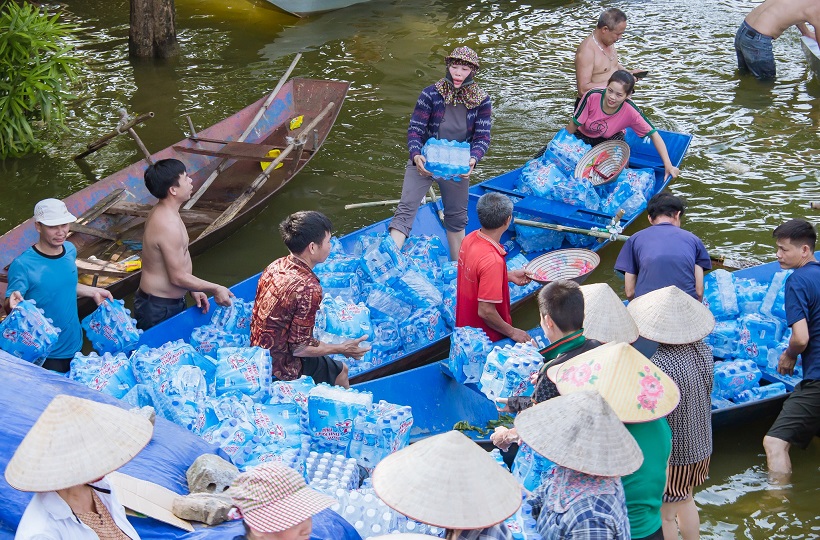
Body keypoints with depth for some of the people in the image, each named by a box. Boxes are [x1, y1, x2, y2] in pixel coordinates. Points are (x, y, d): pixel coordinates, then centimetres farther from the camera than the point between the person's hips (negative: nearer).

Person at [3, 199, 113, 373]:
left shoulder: (70, 250, -2)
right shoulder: (22, 265, -23)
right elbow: (8, 306, -19)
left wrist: (92, 291, 10)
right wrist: (13, 302, -40)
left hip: (75, 345, 7)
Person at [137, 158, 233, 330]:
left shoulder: (161, 212, 5)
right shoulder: (168, 226, -28)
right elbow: (178, 277, -23)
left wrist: (194, 290, 14)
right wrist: (215, 290, -13)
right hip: (159, 310, -10)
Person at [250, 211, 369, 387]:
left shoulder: (276, 266, -5)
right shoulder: (308, 288, -30)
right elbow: (300, 347, -25)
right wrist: (343, 349, -12)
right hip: (282, 370, -8)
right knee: (340, 372, 17)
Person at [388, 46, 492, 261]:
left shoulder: (481, 101, -10)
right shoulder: (431, 94, -16)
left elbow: (482, 137, -11)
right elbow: (415, 129, -15)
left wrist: (472, 159, -31)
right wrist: (416, 156, -34)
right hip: (424, 161, -2)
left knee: (457, 218, 18)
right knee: (405, 209, -15)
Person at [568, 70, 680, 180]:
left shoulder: (630, 111, -29)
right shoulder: (592, 96, -32)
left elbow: (653, 134, -23)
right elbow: (573, 125, -20)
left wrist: (668, 166, -29)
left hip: (610, 139, 0)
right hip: (582, 136, 0)